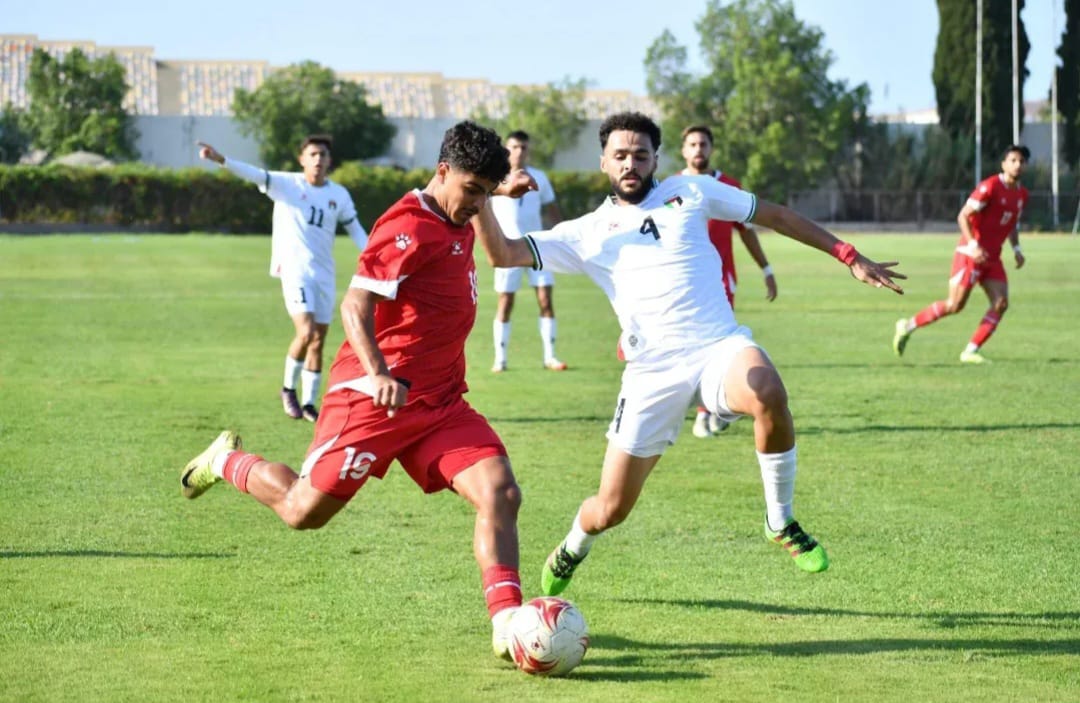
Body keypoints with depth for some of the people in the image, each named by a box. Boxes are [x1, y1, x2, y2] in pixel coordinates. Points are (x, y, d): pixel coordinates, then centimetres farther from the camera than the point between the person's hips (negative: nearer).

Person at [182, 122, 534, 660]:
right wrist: (377, 373, -39)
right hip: (377, 397, -8)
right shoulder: (410, 227, -18)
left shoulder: (456, 226, 11)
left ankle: (506, 623, -17)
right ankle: (228, 462, 32)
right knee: (303, 511, 3)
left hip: (440, 403, 8)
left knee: (500, 493, -14)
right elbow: (355, 303, -27)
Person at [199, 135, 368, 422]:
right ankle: (288, 388, 3)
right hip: (295, 271, -4)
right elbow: (254, 174, -17)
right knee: (306, 332, -19)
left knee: (318, 341, 5)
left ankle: (309, 403, 15)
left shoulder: (339, 194, 8)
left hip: (325, 276, 4)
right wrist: (221, 159, -33)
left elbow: (355, 230, 16)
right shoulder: (286, 184, -4)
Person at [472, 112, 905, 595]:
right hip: (652, 371, 1)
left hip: (721, 347, -1)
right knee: (609, 511, 1)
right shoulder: (586, 233, 9)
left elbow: (773, 215, 17)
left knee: (769, 395, -37)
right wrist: (479, 202, -16)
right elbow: (503, 255, 2)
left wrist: (848, 256, 15)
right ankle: (572, 550, 40)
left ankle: (781, 524, -15)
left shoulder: (689, 193, 11)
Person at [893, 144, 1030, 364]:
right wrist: (973, 245, -25)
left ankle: (971, 351, -4)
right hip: (971, 254, -7)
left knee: (1001, 303, -8)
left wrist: (1016, 249, 11)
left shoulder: (1022, 194, 10)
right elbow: (963, 216, -15)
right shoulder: (990, 187, -15)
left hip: (992, 258, 7)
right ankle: (908, 326, 8)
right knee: (955, 305, -9)